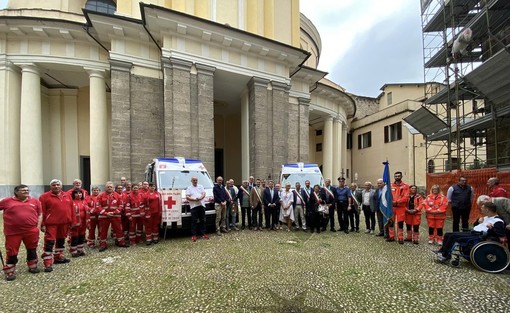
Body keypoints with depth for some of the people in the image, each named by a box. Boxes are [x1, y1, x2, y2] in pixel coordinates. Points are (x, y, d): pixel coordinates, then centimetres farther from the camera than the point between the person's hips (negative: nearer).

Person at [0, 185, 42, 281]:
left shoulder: (35, 201, 3)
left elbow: (40, 214, 8)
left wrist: (38, 226, 1)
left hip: (31, 231, 2)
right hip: (13, 232, -1)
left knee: (32, 250, 13)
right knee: (12, 252, 5)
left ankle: (32, 267, 29)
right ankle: (9, 272, 19)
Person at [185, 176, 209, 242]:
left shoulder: (201, 186, 15)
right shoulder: (189, 188, 8)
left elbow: (204, 194, 5)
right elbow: (187, 197, -2)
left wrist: (200, 198, -16)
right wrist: (194, 199, -16)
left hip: (201, 205, 3)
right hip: (194, 206, -2)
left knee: (203, 220, 6)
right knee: (194, 221, -3)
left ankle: (203, 233, 14)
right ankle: (193, 235, 2)